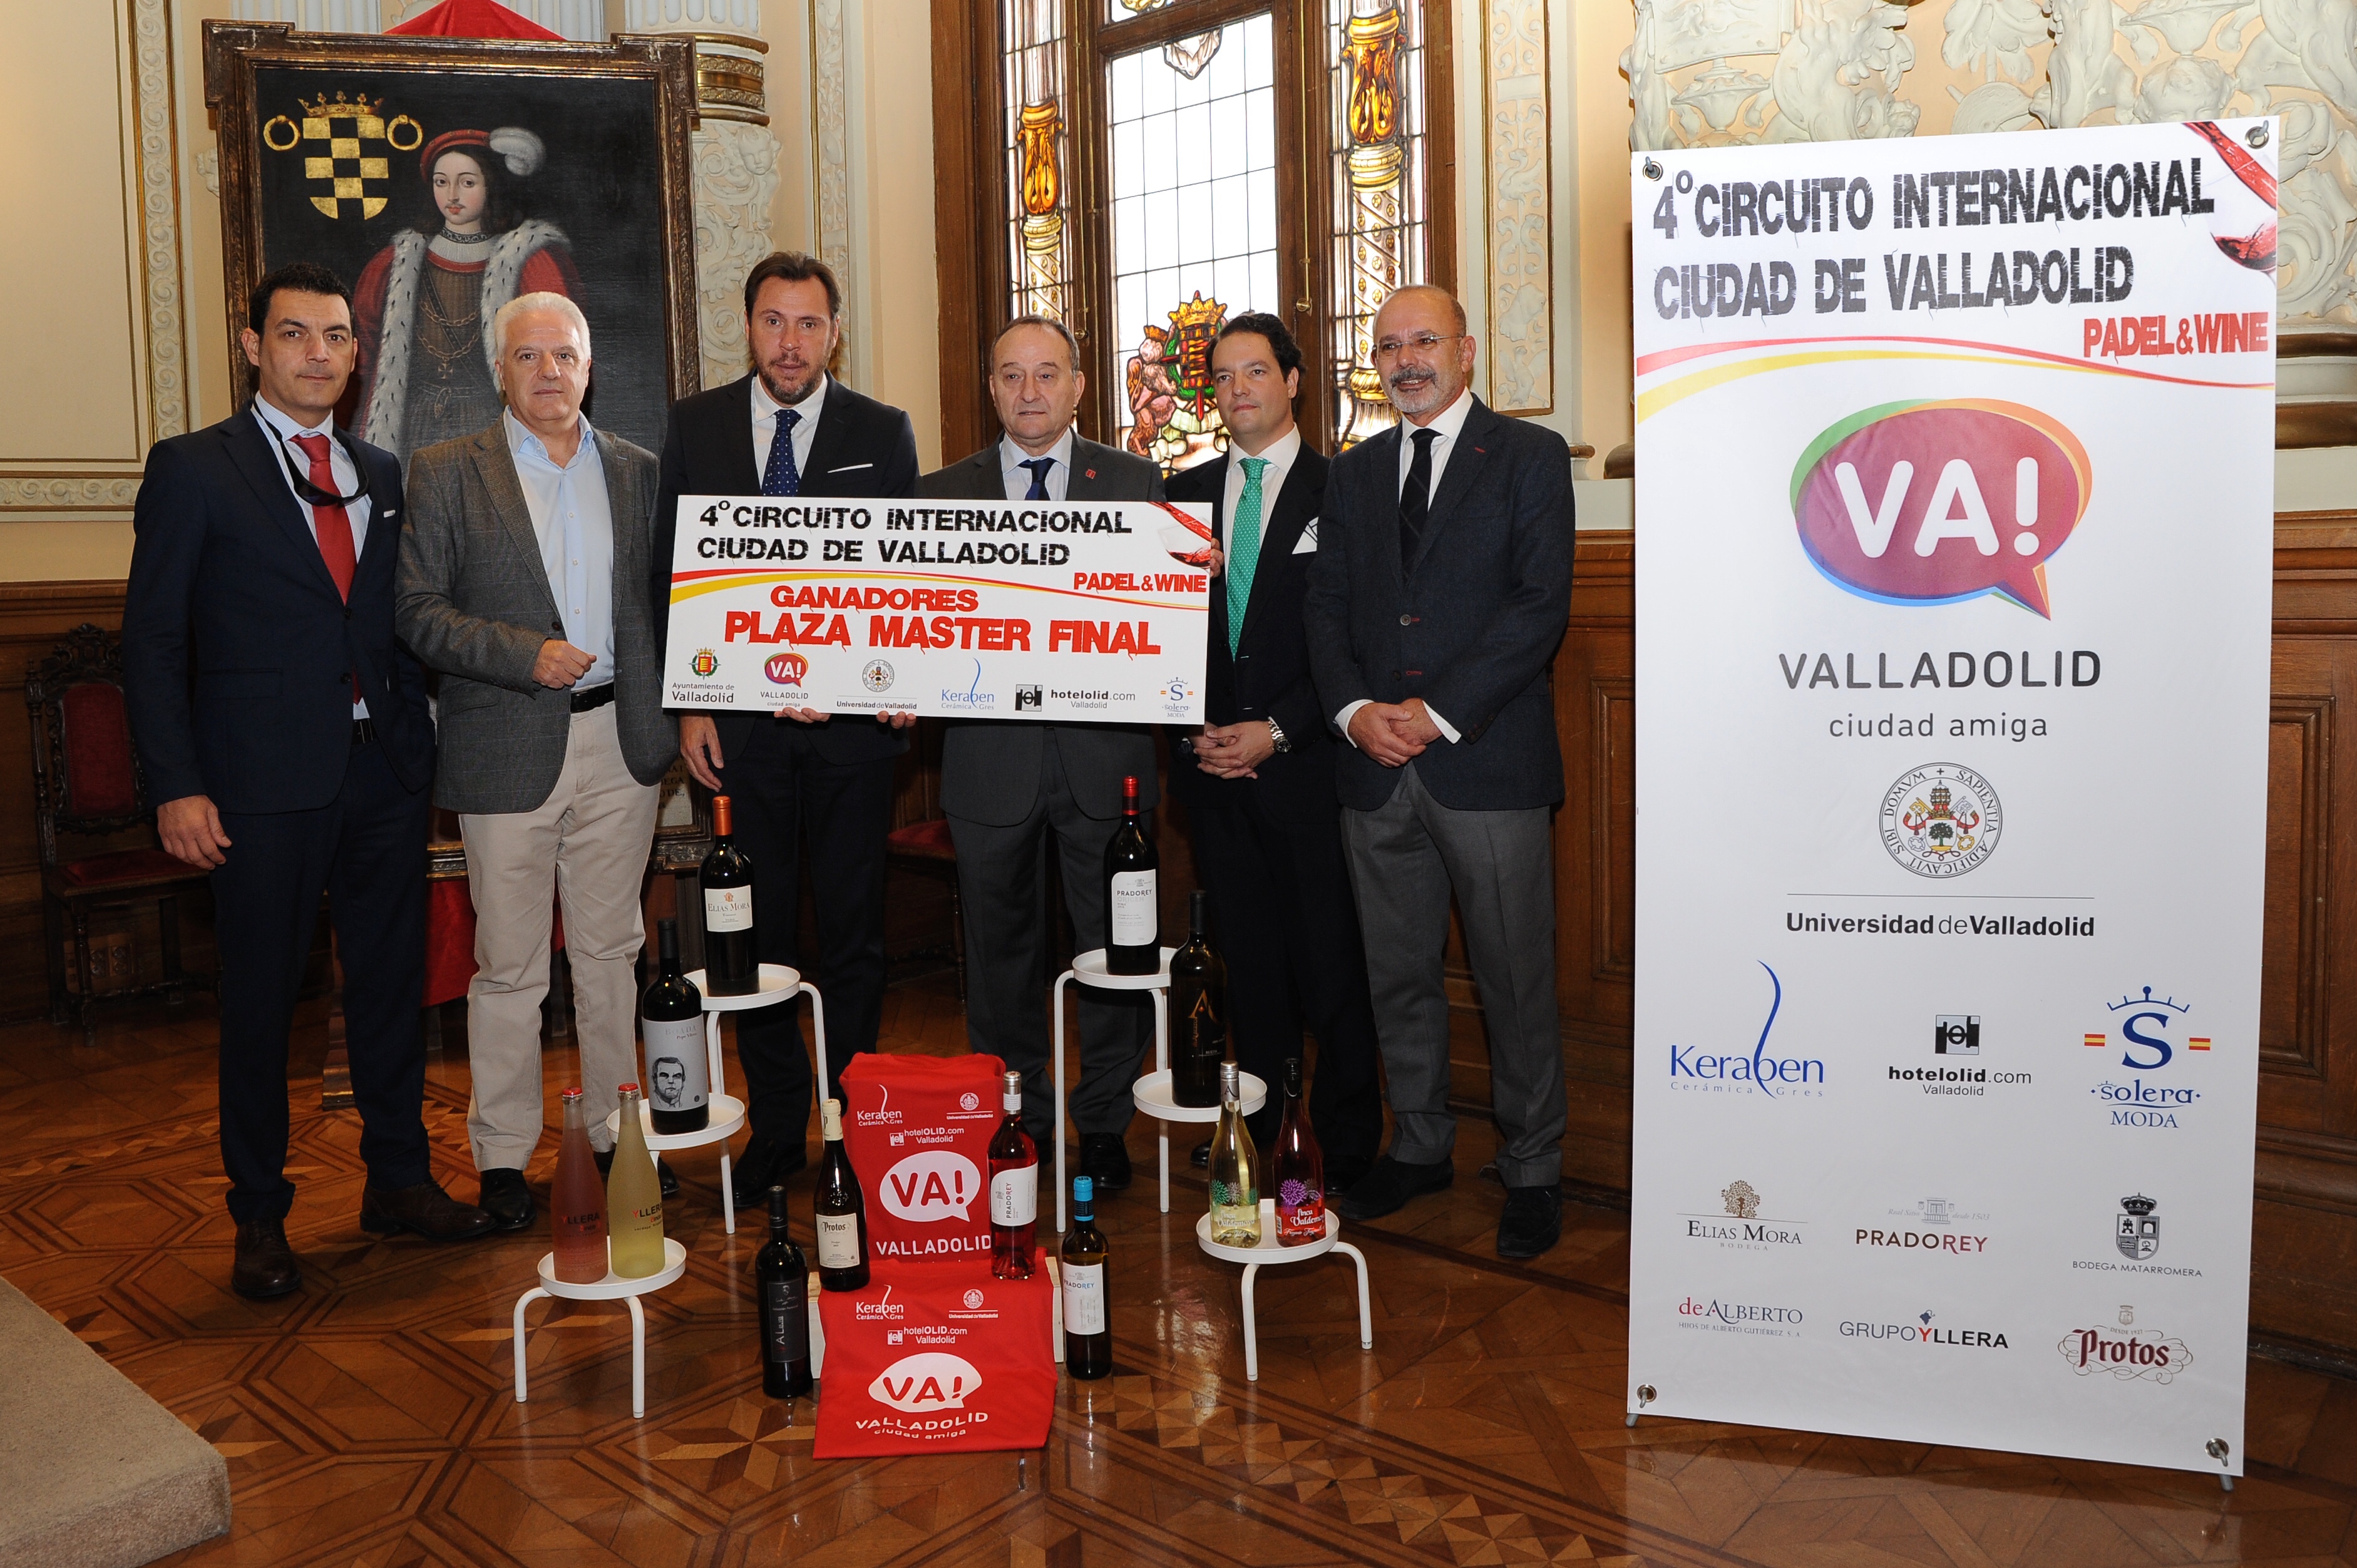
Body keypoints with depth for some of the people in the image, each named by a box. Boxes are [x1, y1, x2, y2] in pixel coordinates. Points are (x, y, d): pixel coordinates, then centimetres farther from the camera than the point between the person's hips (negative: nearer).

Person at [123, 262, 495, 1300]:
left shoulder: (384, 475, 13)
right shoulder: (193, 469, 0)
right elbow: (154, 640, -4)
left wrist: (419, 736, 4)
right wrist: (176, 786, -11)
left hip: (385, 773, 4)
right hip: (265, 783, -4)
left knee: (392, 980, 12)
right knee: (261, 999, 6)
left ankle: (399, 1177, 27)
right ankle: (259, 1214, 21)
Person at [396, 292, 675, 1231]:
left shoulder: (638, 472, 11)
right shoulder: (445, 474, 2)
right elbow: (418, 610, -4)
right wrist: (527, 654, -16)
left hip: (619, 742, 3)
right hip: (507, 751, -2)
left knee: (612, 952, 12)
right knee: (509, 967, 4)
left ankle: (618, 1131, 25)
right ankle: (503, 1154, 19)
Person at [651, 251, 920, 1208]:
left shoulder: (885, 433, 5)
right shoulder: (695, 425, 8)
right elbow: (670, 572, 8)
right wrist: (689, 704, -1)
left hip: (854, 720, -1)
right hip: (741, 723, 1)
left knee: (853, 931, 6)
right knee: (759, 931, 8)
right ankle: (775, 1132, 20)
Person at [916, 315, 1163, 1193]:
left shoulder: (1136, 484, 7)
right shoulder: (942, 494, 9)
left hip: (1105, 755, -1)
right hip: (989, 755, 1)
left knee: (1116, 946, 5)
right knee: (1000, 946, 12)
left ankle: (1105, 1123, 20)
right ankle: (1013, 1118, 27)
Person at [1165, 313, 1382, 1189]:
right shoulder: (1185, 495, 13)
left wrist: (1277, 730, -12)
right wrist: (1194, 729, 0)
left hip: (1306, 763, -4)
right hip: (1212, 763, 4)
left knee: (1330, 959, -1)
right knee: (1245, 954, 11)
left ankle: (1346, 1144, 12)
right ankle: (1253, 1126, 23)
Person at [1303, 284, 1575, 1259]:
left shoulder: (1530, 457, 1)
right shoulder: (1353, 474, 15)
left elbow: (1542, 605, -9)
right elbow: (1326, 609, 10)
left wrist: (1439, 714, -15)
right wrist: (1354, 711, -8)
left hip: (1490, 764, -4)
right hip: (1376, 772, 4)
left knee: (1516, 982, 3)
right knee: (1397, 974, 13)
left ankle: (1533, 1170, 19)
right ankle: (1419, 1146, 30)